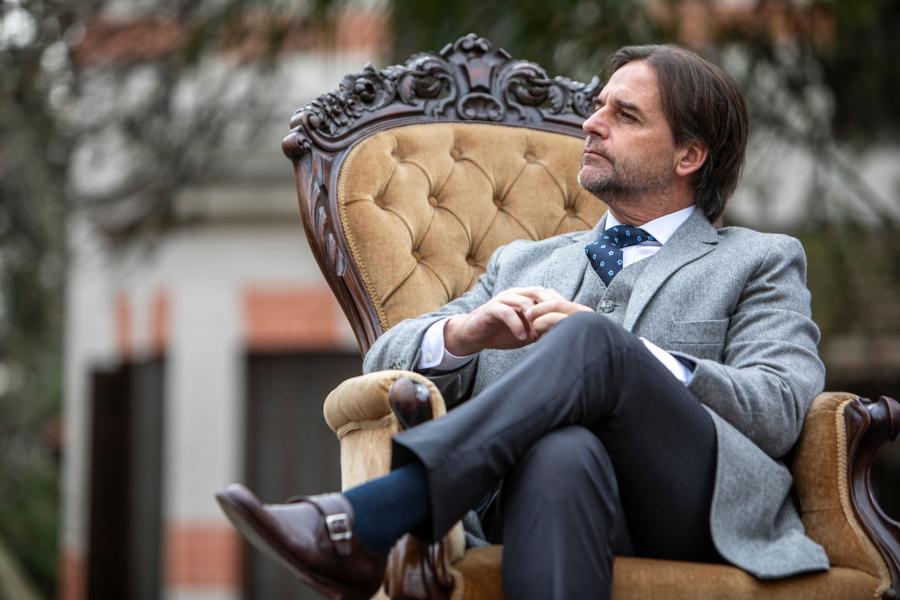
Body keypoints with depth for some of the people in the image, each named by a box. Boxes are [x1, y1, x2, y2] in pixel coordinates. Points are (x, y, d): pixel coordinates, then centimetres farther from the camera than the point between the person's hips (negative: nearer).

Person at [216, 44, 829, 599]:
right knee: (562, 451, -38)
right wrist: (461, 333, -4)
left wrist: (600, 345, -9)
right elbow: (388, 362, 21)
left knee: (592, 339, -31)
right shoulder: (522, 263, 34)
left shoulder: (760, 262, 23)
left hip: (700, 508, -1)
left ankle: (365, 521, -42)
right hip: (554, 485, 2)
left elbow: (779, 411, 3)